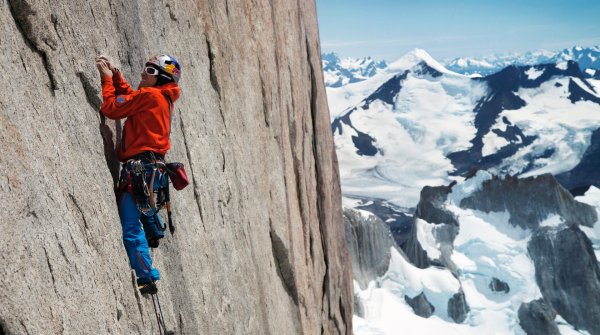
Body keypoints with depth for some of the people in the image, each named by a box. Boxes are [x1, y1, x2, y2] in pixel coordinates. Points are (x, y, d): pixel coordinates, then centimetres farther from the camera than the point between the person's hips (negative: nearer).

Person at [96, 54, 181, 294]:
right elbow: (129, 97, 30)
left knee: (130, 226, -9)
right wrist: (115, 74, 21)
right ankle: (154, 234, 58)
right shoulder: (164, 98, 16)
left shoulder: (149, 95, -10)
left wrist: (107, 78, 4)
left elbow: (111, 108, -8)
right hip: (152, 168, 10)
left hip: (138, 169, -10)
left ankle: (147, 278, -7)